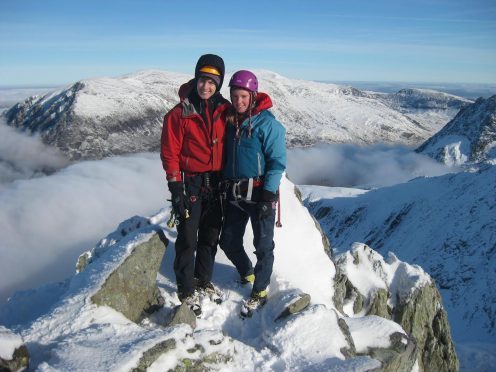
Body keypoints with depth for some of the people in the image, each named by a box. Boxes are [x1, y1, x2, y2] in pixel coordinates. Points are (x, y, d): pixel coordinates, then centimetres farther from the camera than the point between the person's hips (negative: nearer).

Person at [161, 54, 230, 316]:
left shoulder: (225, 110, 3)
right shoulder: (179, 113, -9)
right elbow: (170, 153, -9)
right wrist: (175, 187, -14)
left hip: (217, 183, 4)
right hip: (191, 183, -4)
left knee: (211, 236, 15)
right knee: (188, 239, 2)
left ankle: (203, 282, 33)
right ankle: (186, 291, 17)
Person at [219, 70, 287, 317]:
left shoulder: (267, 123, -11)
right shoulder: (230, 121, 9)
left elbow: (277, 161, -13)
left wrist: (268, 195, -18)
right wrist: (224, 186, 15)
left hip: (260, 193, -6)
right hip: (234, 194, 6)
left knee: (263, 245, 5)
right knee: (229, 242, 13)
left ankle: (260, 292, 22)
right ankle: (247, 273, 40)